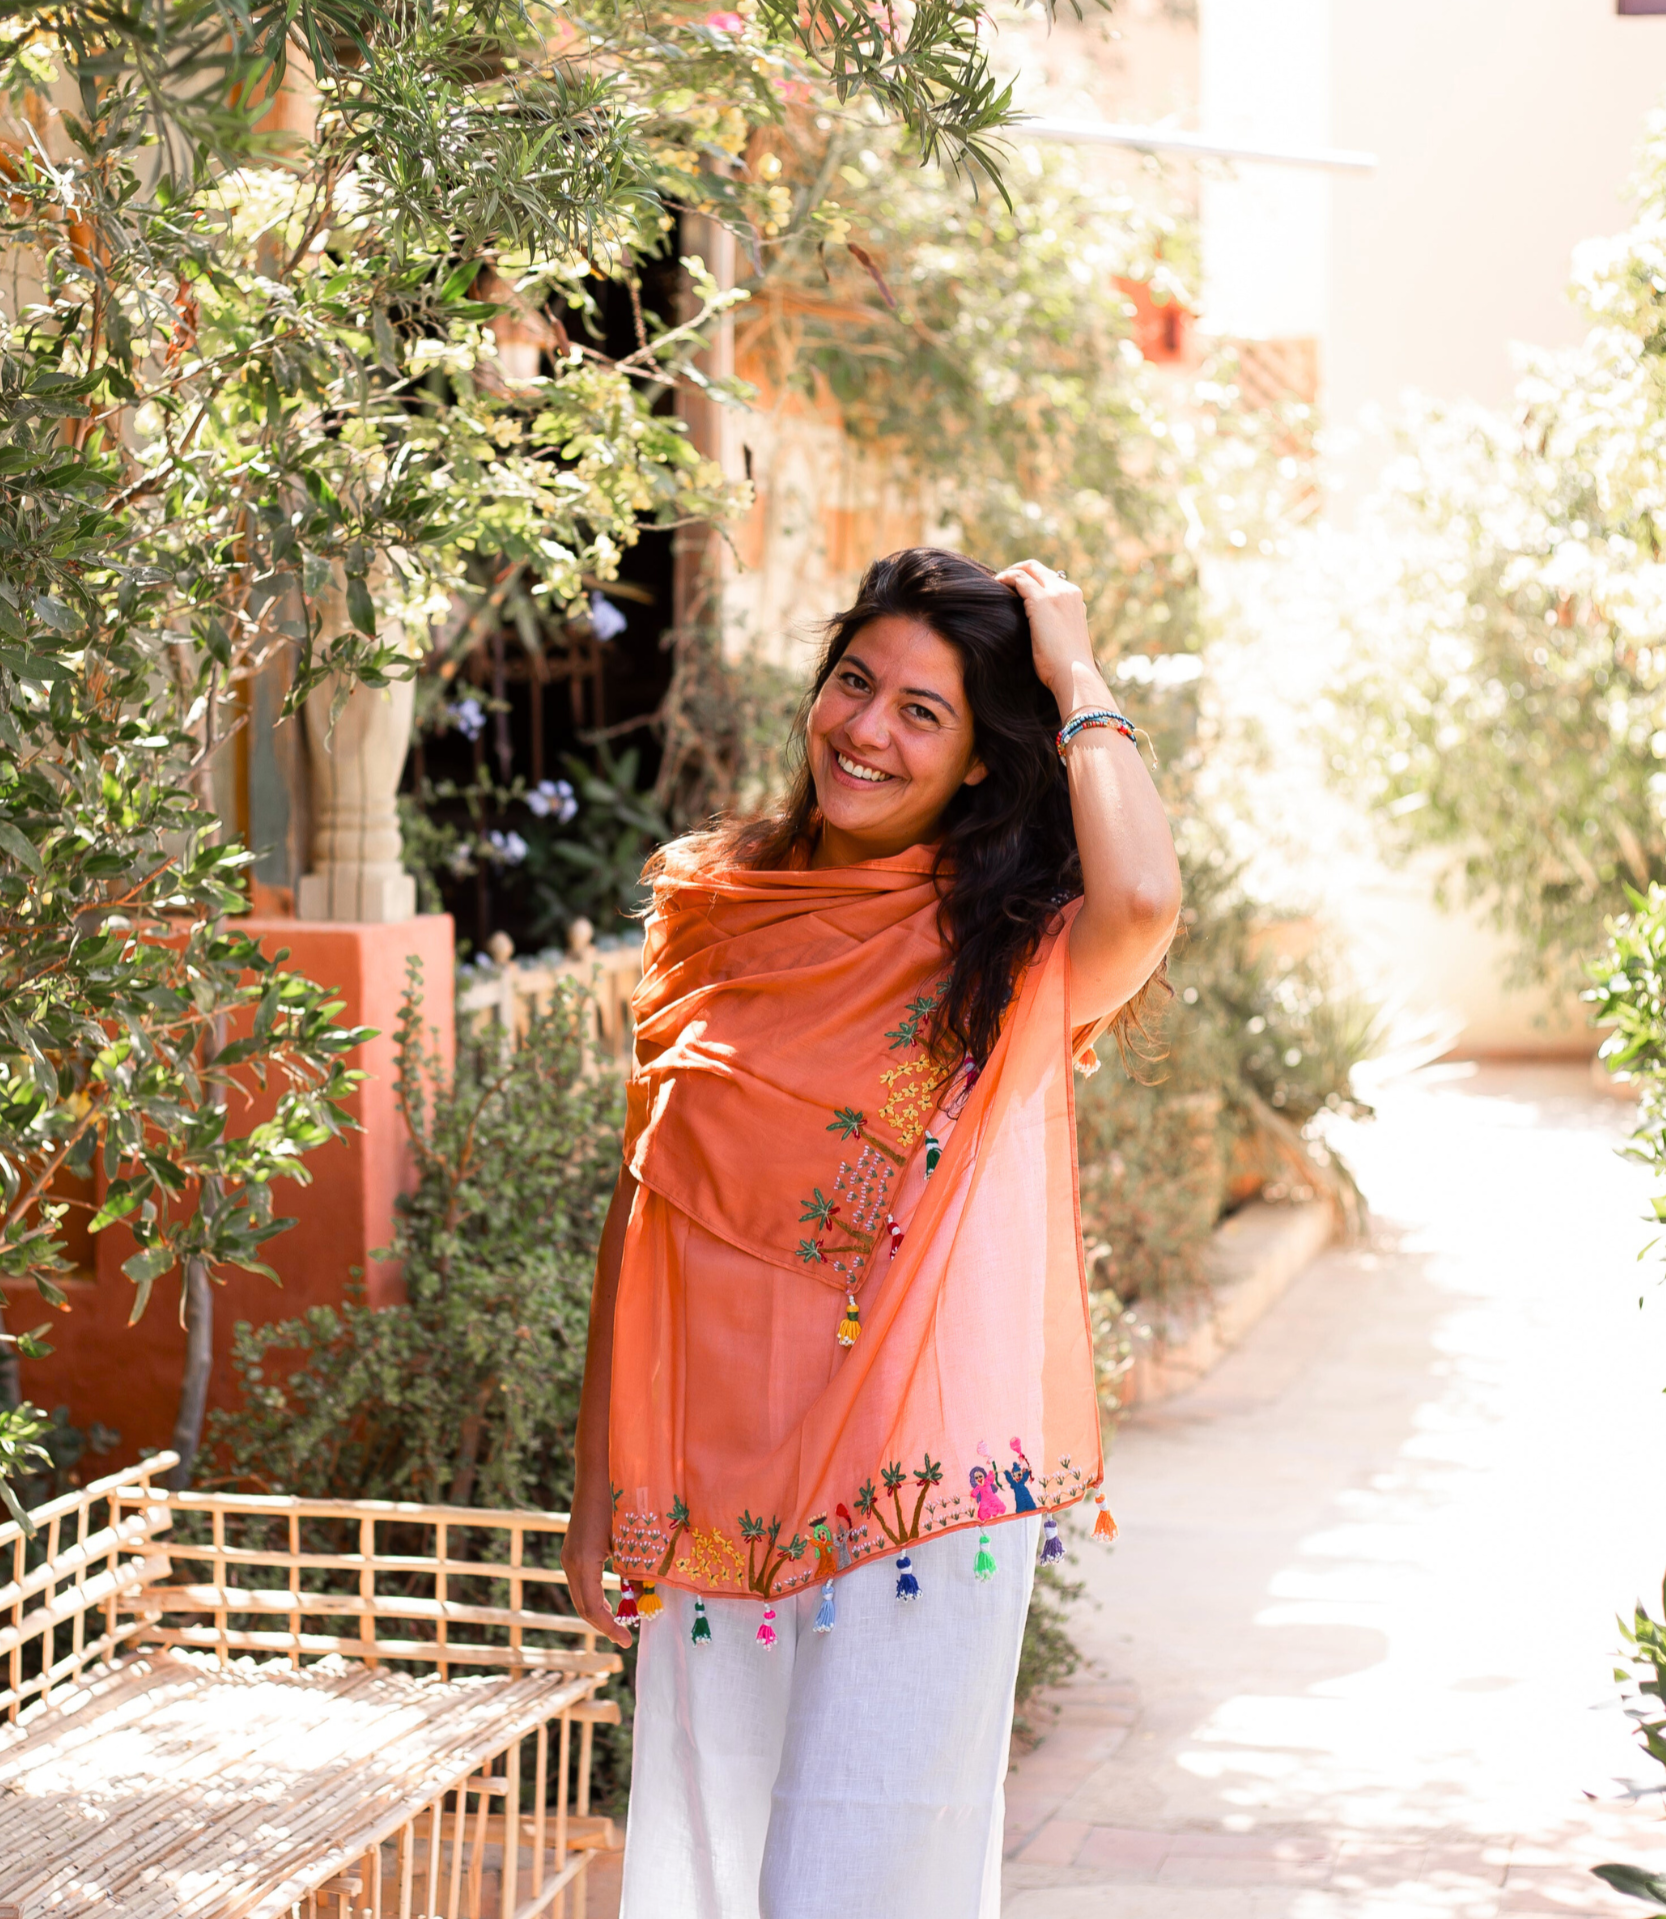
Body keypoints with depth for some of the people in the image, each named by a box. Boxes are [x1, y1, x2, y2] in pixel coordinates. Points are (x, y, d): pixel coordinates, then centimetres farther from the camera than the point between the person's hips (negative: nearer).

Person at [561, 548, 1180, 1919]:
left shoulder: (1015, 950, -3)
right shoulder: (720, 909, 7)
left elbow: (1143, 902, -29)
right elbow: (644, 1200, 11)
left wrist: (1075, 678, -13)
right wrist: (600, 1477, 10)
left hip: (918, 1493, -3)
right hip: (717, 1479, 4)